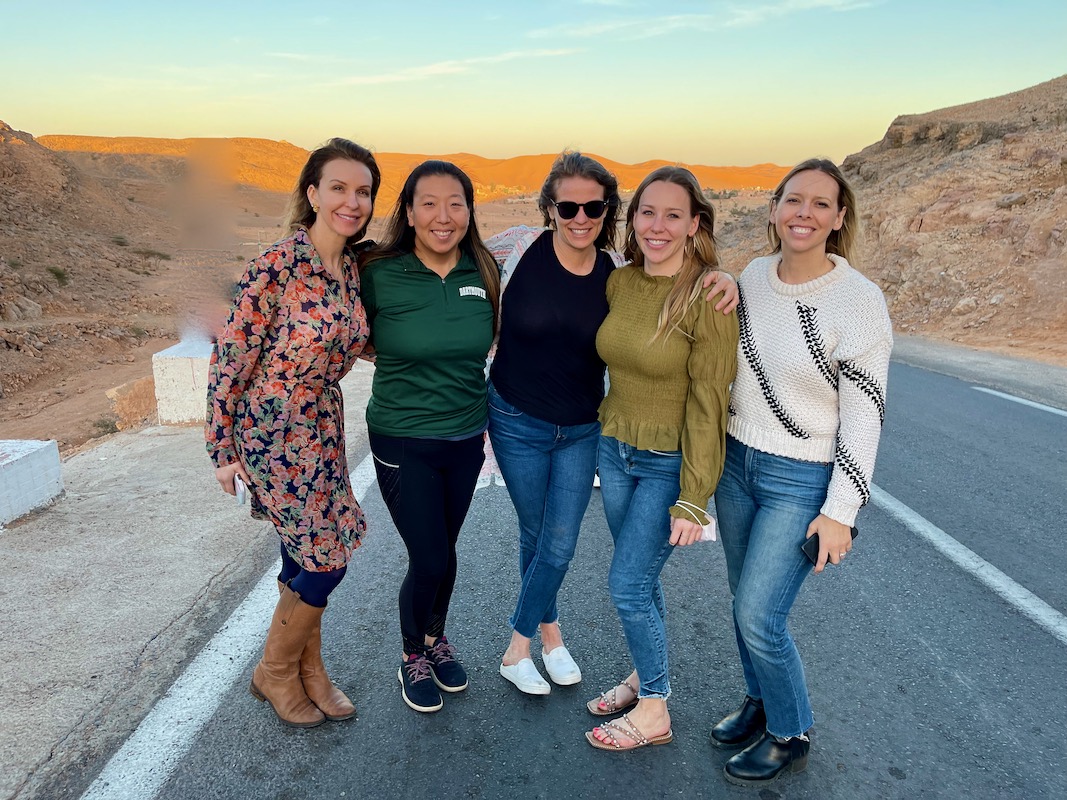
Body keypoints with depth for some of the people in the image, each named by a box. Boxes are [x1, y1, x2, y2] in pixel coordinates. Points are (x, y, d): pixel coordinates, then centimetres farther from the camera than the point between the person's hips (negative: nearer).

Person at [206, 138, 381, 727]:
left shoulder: (351, 267, 3)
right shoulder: (278, 265, -20)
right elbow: (230, 358, -14)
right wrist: (222, 449, -10)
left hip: (322, 427, 7)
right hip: (270, 430, -7)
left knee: (305, 556, 16)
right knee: (325, 558, 0)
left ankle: (308, 670, 35)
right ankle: (273, 672, 25)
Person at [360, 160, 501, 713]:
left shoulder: (483, 273, -4)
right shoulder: (379, 275, -14)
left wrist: (482, 414, 5)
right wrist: (402, 357, -9)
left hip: (466, 438, 4)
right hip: (403, 443, -3)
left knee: (445, 549, 18)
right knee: (428, 559, 2)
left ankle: (436, 638, 45)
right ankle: (412, 656, 32)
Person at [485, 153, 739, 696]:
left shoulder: (619, 272, -10)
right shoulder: (519, 246, -14)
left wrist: (723, 282, -22)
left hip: (583, 430, 2)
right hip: (517, 423, -1)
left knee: (560, 544, 8)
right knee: (535, 534, 15)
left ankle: (517, 651, 31)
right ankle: (549, 631, 41)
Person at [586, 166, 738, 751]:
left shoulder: (709, 296, -18)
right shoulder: (619, 281, 0)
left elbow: (708, 403, -18)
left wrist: (694, 498, -17)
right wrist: (606, 431, 13)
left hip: (669, 463, -6)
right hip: (614, 448, 6)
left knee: (627, 585, 0)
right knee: (640, 579, 19)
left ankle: (653, 713, 23)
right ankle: (645, 676, 41)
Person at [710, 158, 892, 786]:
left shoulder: (859, 302, -16)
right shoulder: (753, 276, -1)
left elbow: (863, 415, -15)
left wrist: (841, 512, -15)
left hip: (801, 480, -5)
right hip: (737, 461, 6)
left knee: (759, 616, -2)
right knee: (746, 601, 17)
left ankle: (791, 737, 25)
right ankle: (762, 702, 42)